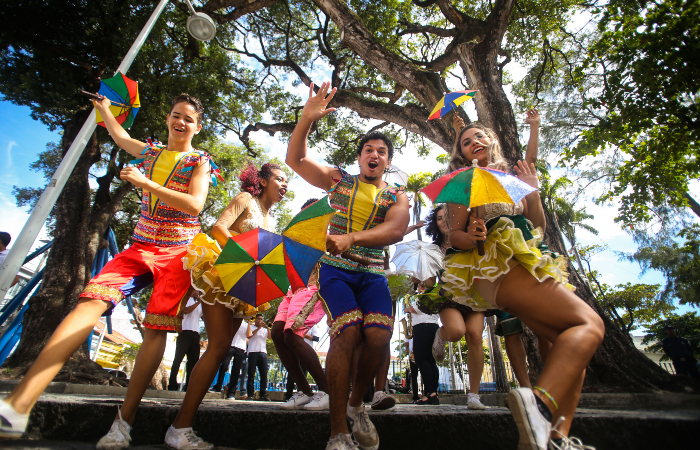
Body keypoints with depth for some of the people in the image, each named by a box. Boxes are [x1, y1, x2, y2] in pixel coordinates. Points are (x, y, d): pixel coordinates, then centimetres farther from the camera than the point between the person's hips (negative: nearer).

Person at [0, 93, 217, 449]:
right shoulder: (150, 152, 20)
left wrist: (146, 182, -14)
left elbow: (195, 204, -12)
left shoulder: (199, 162, 4)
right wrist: (104, 109, 56)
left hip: (178, 253, -4)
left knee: (156, 328, -12)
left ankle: (124, 421, -6)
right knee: (91, 301, -18)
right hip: (140, 247, 4)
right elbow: (120, 135, 43)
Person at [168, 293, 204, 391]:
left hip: (195, 333, 6)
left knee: (194, 359, 2)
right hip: (185, 331, -6)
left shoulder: (200, 305, 25)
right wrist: (198, 302, -12)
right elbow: (186, 310, -13)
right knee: (178, 358, -5)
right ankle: (172, 385, -2)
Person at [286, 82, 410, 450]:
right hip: (335, 269, -1)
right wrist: (307, 119, -5)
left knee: (379, 335, -21)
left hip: (373, 273, 2)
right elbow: (295, 159, 9)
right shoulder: (339, 180, 14)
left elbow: (394, 231, -9)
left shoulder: (397, 198, 12)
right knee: (347, 331, -24)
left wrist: (350, 239, -27)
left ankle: (357, 405, 10)